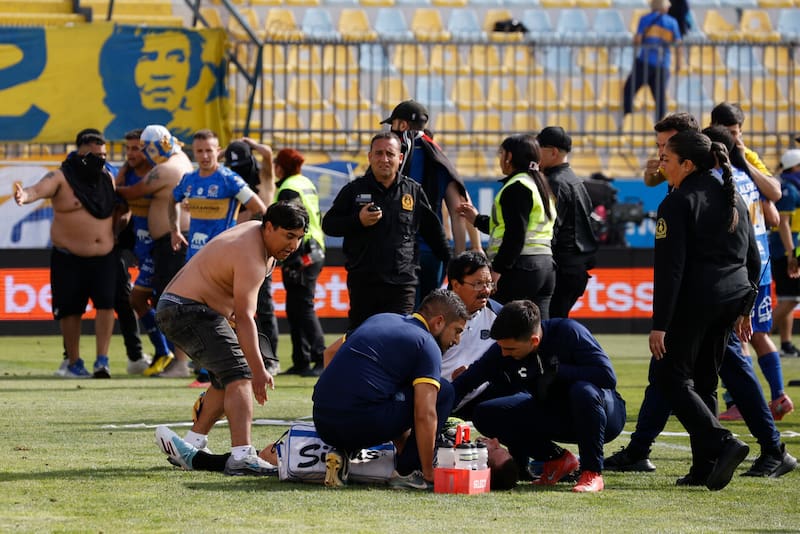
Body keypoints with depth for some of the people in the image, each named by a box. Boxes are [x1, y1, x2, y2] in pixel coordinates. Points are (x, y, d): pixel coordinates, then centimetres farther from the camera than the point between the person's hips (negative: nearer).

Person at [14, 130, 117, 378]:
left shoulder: (108, 178, 8)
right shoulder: (61, 178, -9)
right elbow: (39, 189, -29)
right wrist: (25, 195, -51)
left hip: (104, 257, 3)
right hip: (69, 258, -3)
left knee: (106, 304, -10)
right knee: (70, 310, 3)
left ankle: (102, 360, -8)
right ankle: (74, 362, 16)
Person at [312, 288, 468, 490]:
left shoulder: (379, 320, 22)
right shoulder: (427, 345, 0)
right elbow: (425, 415, -9)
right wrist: (428, 473, -1)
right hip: (361, 423, -7)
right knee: (443, 391, 9)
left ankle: (340, 452, 14)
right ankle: (408, 471, 6)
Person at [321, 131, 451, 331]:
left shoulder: (413, 191, 10)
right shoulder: (354, 190, 7)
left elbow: (433, 230, 19)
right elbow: (328, 225, 7)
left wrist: (451, 262, 19)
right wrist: (358, 221, -9)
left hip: (402, 284, 0)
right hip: (363, 282, 1)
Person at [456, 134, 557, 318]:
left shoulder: (517, 187, -9)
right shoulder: (540, 185, 20)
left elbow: (515, 235, -18)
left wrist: (497, 270, -19)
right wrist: (477, 220, 34)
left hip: (520, 268, -9)